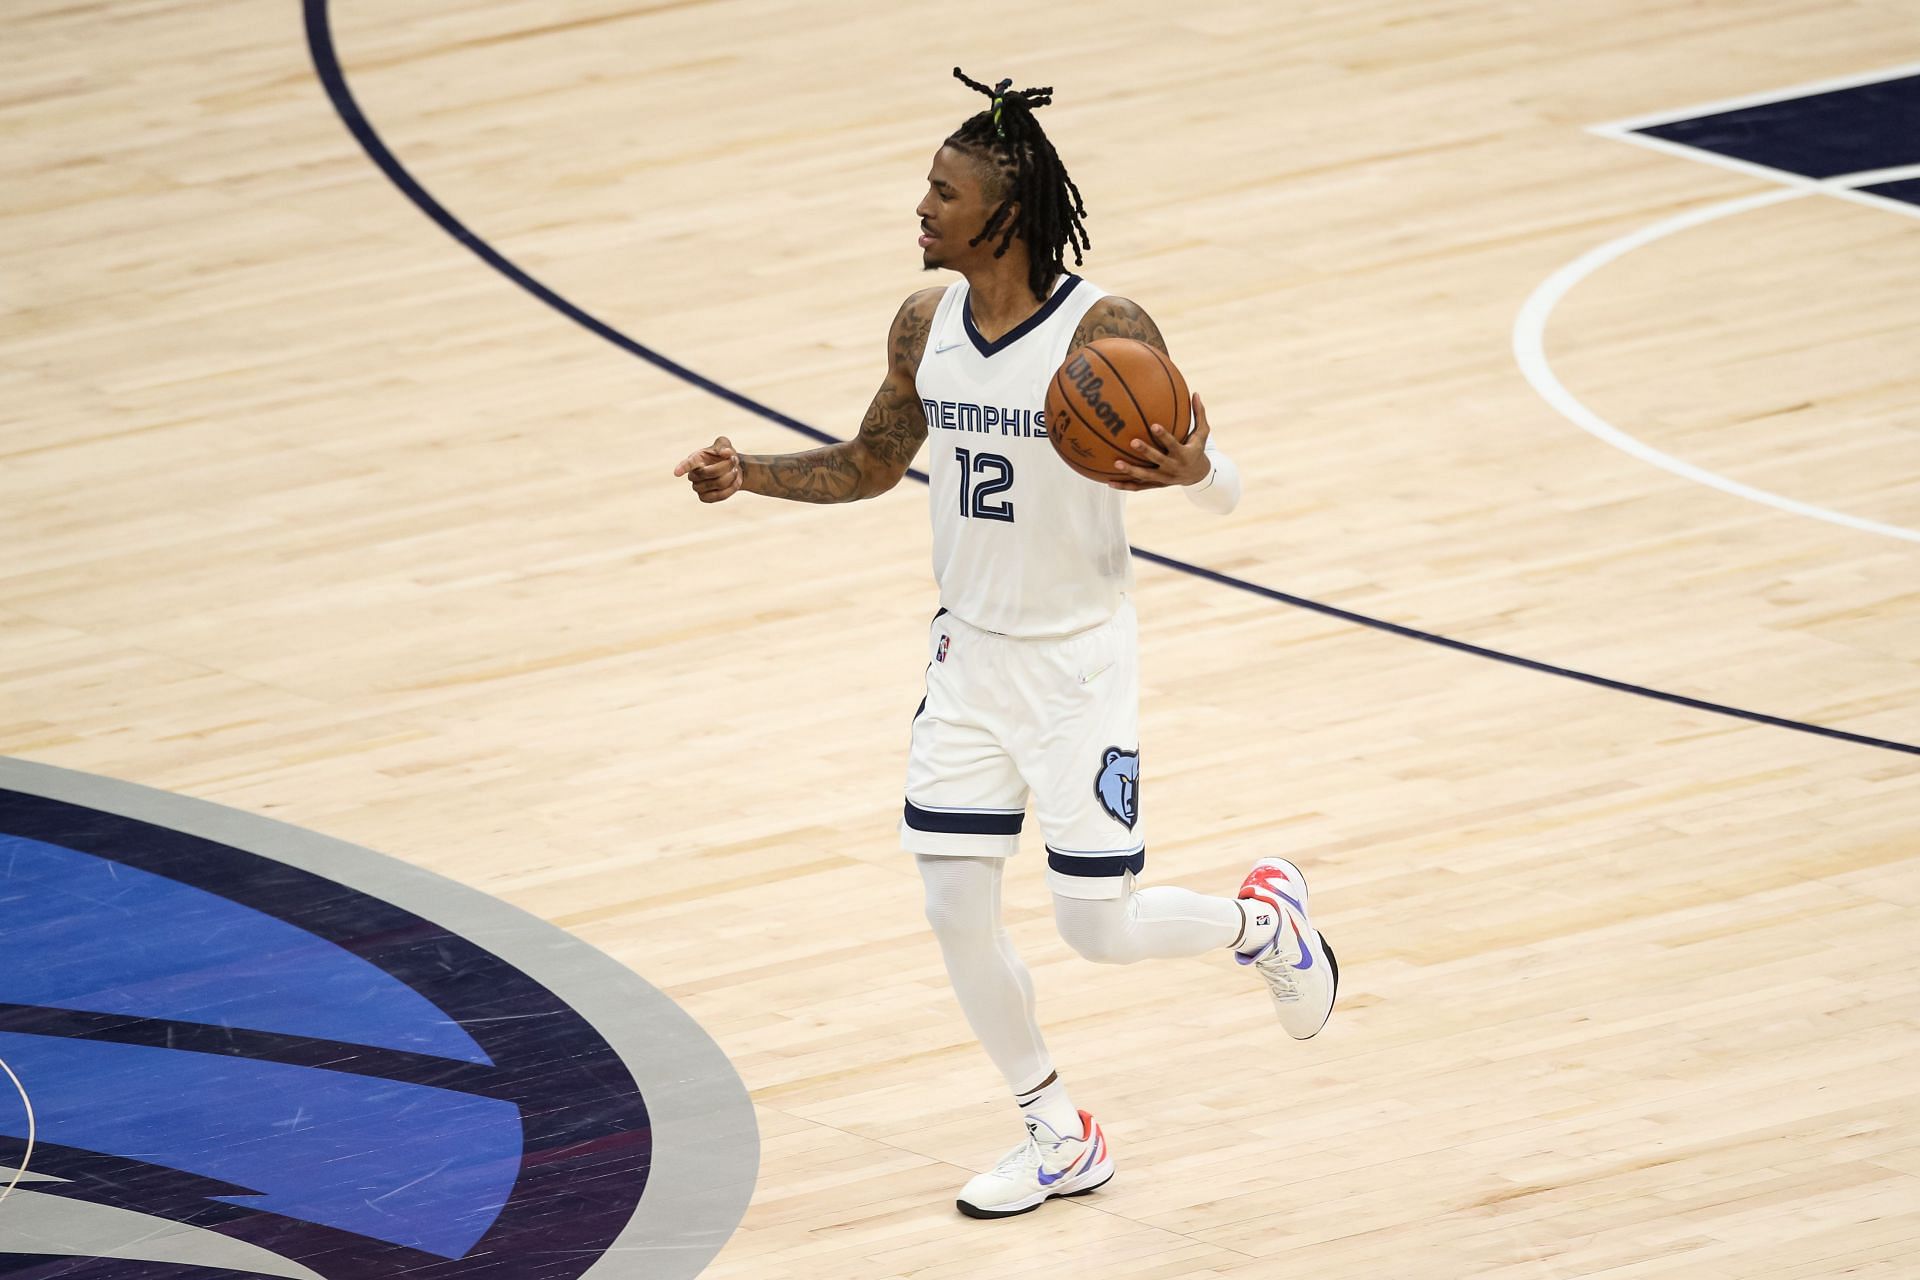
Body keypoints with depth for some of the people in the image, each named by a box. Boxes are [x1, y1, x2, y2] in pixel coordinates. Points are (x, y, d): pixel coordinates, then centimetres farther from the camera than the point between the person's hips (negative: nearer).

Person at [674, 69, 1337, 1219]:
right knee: (956, 907, 3)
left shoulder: (1107, 334, -20)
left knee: (1100, 928, -4)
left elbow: (1226, 487, -14)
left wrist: (1193, 470, -38)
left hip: (1079, 661, -6)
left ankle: (1267, 918, 28)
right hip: (970, 655, 6)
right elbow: (873, 464, 15)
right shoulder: (925, 327, -2)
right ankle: (1063, 1138, 21)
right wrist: (751, 472, -1)